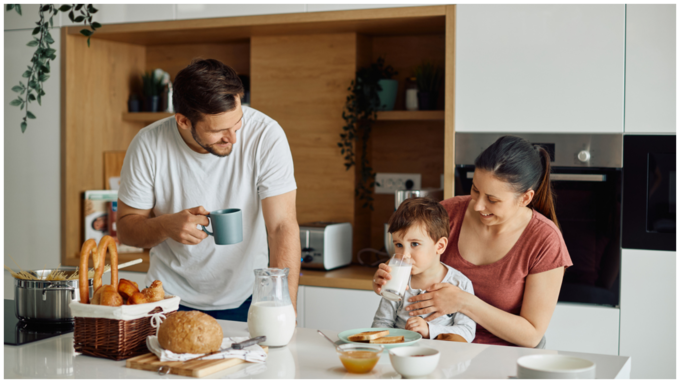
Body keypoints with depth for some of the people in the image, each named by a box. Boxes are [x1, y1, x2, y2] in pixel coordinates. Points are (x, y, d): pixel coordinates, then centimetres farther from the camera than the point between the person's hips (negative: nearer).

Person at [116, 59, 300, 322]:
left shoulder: (266, 136, -21)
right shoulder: (148, 145, -15)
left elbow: (282, 227, -21)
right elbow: (126, 227, -3)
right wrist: (166, 225, -26)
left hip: (244, 298, 0)